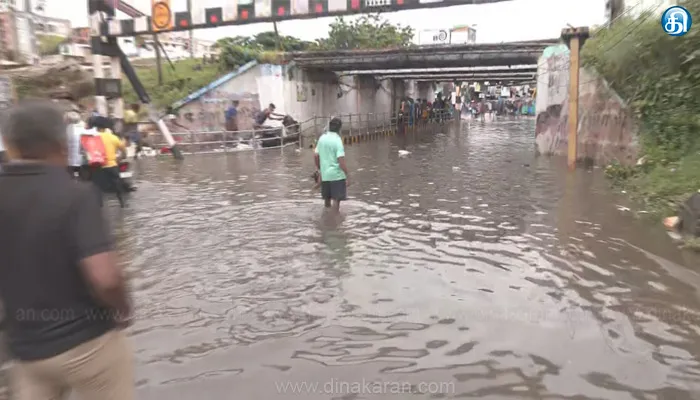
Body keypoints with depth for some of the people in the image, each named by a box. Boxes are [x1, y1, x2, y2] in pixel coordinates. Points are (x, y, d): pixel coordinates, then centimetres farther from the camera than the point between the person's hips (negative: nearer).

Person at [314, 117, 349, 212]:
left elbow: (315, 156, 8)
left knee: (327, 198, 18)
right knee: (336, 199, 2)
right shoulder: (337, 140, -14)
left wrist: (319, 169, 20)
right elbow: (341, 160, -19)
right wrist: (347, 174, -12)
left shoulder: (322, 138, 4)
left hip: (325, 175, 6)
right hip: (337, 175, -6)